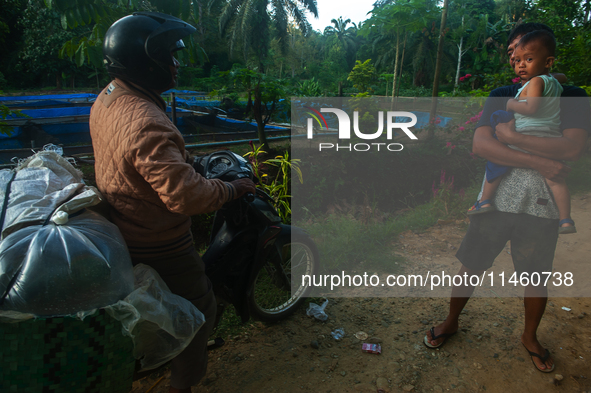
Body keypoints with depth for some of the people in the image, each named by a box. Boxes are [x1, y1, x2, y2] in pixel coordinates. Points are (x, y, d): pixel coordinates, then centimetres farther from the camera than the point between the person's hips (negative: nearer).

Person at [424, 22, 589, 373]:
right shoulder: (502, 95, 5)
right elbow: (480, 145, -11)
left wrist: (511, 136, -16)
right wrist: (541, 163, -18)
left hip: (541, 207, -1)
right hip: (496, 199, 1)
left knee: (537, 279, 13)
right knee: (471, 267, 8)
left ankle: (530, 337, 40)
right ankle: (451, 322, 33)